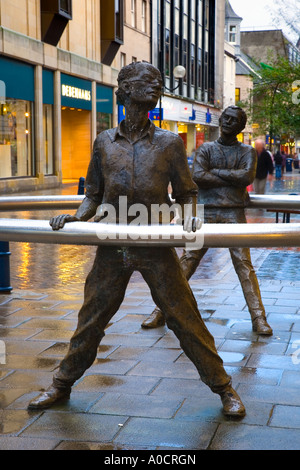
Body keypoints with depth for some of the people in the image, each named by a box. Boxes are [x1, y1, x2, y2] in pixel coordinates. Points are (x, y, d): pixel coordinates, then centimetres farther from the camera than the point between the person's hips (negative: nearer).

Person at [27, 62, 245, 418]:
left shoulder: (169, 143, 3)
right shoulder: (104, 142, 6)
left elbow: (185, 194, 7)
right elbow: (94, 193, 13)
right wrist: (77, 216, -5)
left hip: (156, 246, -1)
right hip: (112, 246, 2)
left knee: (185, 318, 2)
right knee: (91, 318, 11)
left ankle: (224, 388, 17)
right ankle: (62, 385, 29)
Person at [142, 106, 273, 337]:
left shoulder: (247, 151, 12)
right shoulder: (206, 149, 12)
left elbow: (248, 176, -9)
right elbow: (197, 176, -6)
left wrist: (215, 172, -5)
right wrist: (233, 180, -6)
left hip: (234, 214, 0)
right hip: (207, 212, 1)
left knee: (245, 265, -6)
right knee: (186, 263, -1)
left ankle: (259, 318, -1)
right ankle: (161, 311, 6)